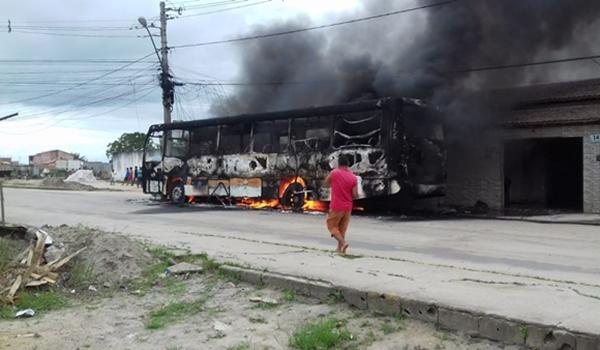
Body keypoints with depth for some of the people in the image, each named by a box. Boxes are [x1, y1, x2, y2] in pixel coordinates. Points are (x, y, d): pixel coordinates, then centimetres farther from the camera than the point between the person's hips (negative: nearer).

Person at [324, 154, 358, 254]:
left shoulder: (334, 173, -10)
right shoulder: (353, 177, -4)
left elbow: (326, 183, 8)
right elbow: (355, 195, -6)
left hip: (336, 206, -4)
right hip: (348, 207, 4)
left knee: (332, 226, 9)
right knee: (342, 227, 18)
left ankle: (343, 242, -10)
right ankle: (340, 248, 23)